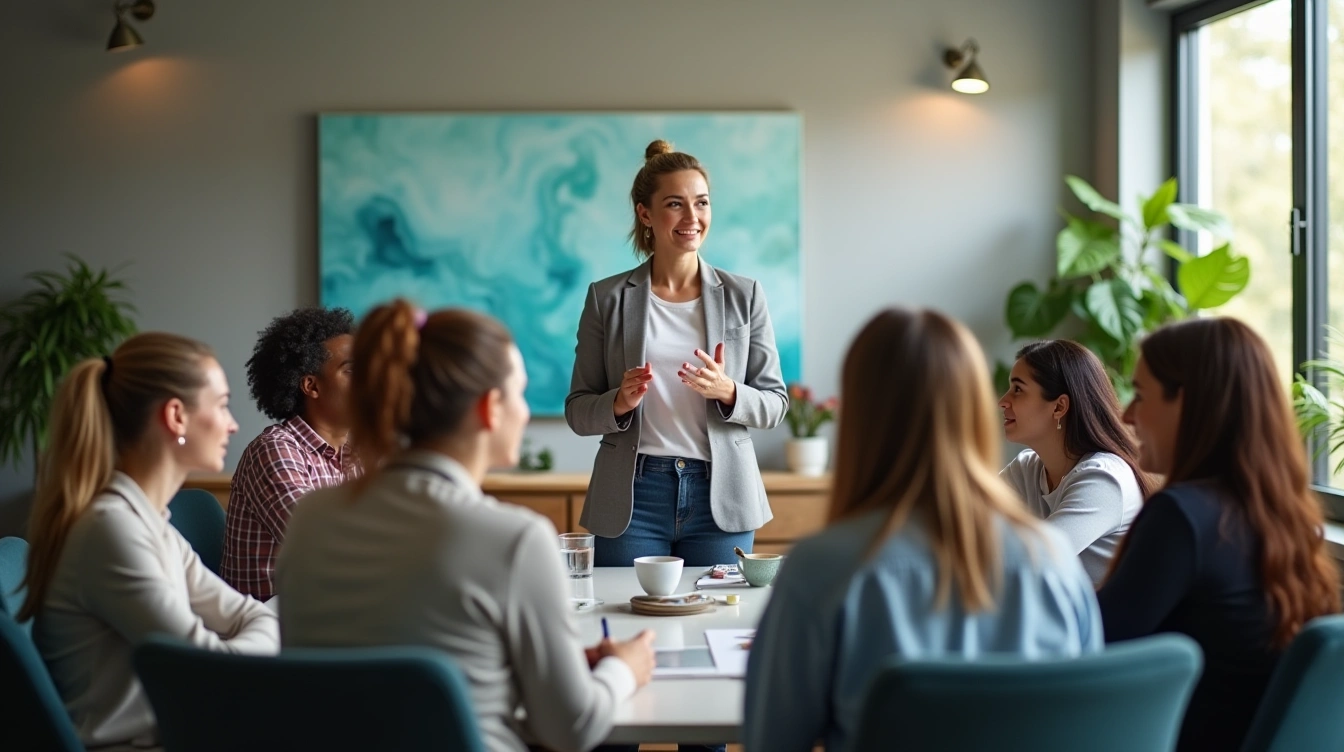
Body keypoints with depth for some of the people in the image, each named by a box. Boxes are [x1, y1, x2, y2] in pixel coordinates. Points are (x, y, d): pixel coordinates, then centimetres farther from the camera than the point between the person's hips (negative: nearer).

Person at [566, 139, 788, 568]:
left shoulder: (744, 296, 4)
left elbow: (774, 403, 4)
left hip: (720, 499, 1)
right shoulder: (607, 299, 2)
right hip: (632, 499, -1)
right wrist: (620, 403, -16)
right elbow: (577, 411, 4)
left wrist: (728, 393, -16)